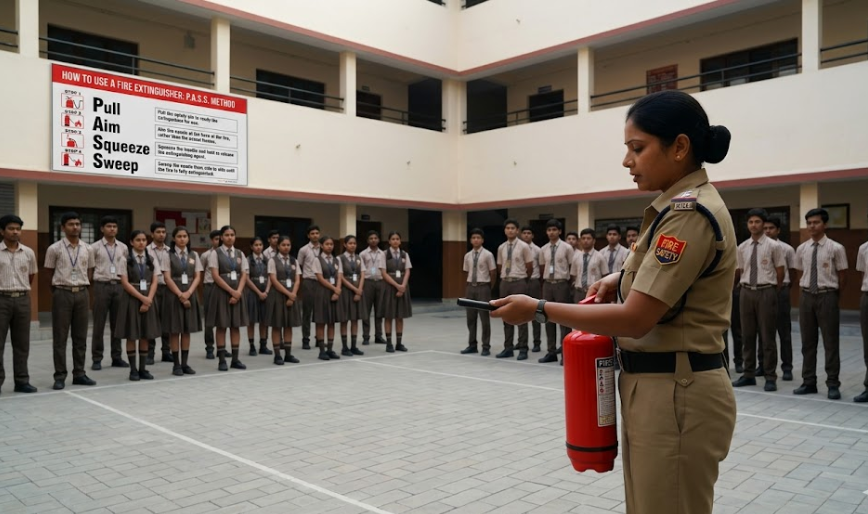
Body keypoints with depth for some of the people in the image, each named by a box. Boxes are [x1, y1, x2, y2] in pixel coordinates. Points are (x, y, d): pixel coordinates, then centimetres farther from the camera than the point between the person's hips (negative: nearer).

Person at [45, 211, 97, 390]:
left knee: (81, 337, 7)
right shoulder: (54, 249, -3)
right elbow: (50, 274, 5)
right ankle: (60, 376, 7)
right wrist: (57, 292, 8)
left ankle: (79, 374, 16)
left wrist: (85, 292, 12)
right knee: (60, 337, 1)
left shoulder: (87, 249, 7)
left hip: (82, 294, 3)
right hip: (62, 294, -3)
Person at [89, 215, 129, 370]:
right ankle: (97, 359, 8)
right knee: (99, 324, 1)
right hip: (102, 286, -3)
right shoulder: (95, 247, 0)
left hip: (119, 286, 3)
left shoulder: (123, 247, 9)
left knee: (117, 323, 7)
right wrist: (94, 283, -1)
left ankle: (117, 357, 15)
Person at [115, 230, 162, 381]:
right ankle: (133, 369, 9)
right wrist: (142, 298, -15)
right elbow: (125, 283, -8)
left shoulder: (152, 260, 8)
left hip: (149, 299, 3)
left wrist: (148, 299, -11)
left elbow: (155, 282, 3)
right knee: (131, 336, 0)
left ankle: (143, 368, 13)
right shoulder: (125, 259, -3)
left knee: (146, 335, 6)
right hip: (132, 299, -3)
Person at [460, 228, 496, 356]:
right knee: (470, 317, 9)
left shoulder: (487, 255, -6)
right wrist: (466, 291, 14)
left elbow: (493, 274, -1)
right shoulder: (467, 256, 7)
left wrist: (489, 289, 2)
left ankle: (486, 347, 8)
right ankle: (472, 345, 20)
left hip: (483, 287, -5)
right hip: (470, 287, 5)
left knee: (484, 317, -1)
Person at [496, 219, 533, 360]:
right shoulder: (501, 248, 8)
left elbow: (530, 267, -1)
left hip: (519, 283, -5)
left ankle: (523, 349, 3)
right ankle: (508, 348, 16)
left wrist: (522, 279, 9)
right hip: (505, 282, 5)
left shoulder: (524, 246, -6)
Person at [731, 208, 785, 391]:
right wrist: (743, 287, 12)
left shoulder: (773, 246, -4)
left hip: (766, 292, -4)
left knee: (767, 336, 1)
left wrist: (773, 292, 6)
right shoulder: (742, 248, 7)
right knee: (747, 335, 9)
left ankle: (770, 377, 9)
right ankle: (749, 374, 19)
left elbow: (780, 272, 1)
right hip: (746, 292, 4)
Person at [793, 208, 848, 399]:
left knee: (830, 342, 1)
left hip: (827, 297, -4)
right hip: (806, 296, 4)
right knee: (807, 342, 10)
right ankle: (808, 382, 19)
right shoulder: (802, 249, 6)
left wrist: (833, 294, 5)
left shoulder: (836, 248, -6)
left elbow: (842, 276, 0)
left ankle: (833, 384, 11)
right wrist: (805, 290, 10)